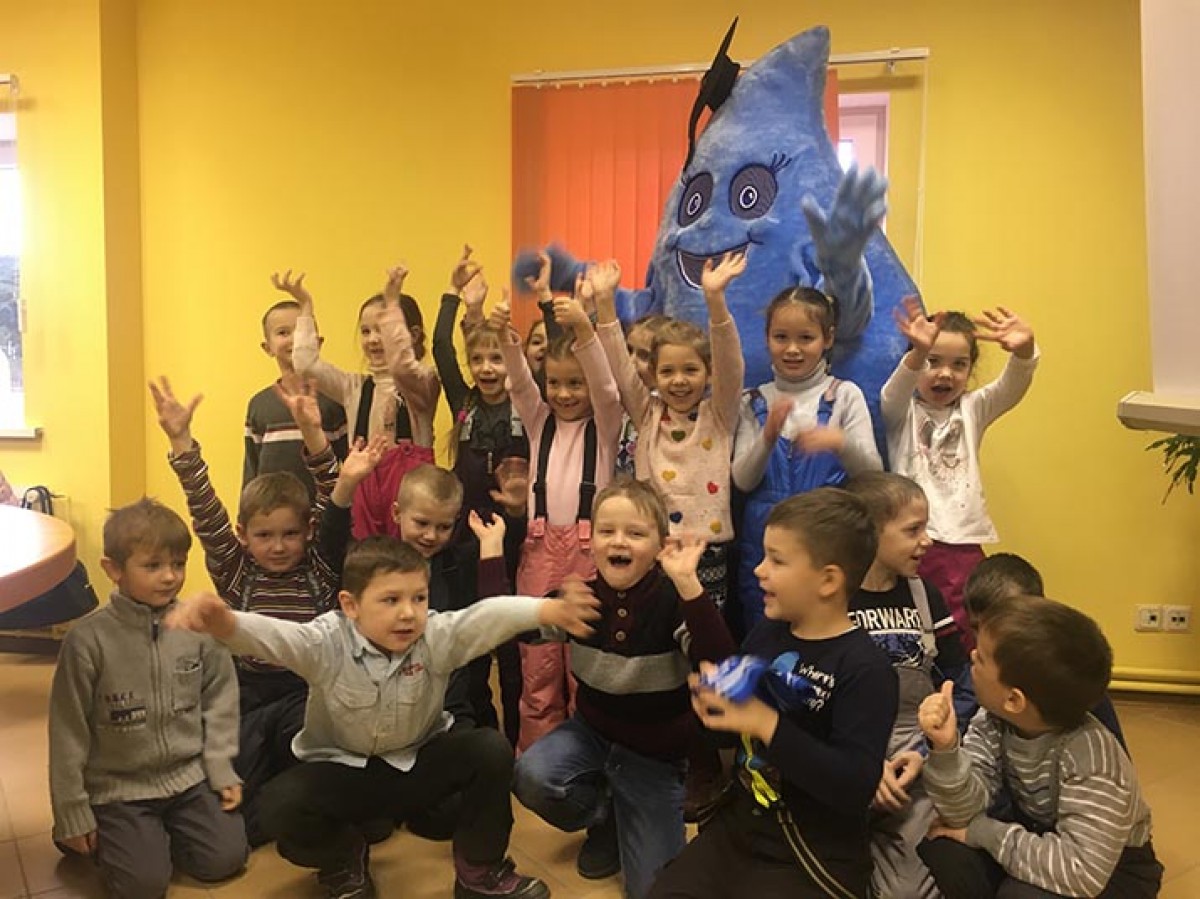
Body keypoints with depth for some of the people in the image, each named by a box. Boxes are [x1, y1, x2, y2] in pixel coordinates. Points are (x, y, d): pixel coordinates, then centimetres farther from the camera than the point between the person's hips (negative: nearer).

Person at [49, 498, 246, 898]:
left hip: (189, 777, 3)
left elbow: (220, 699, 4)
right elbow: (68, 731, -8)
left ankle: (159, 833, 23)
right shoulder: (88, 639, -16)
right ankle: (107, 838, 18)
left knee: (225, 858, -5)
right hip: (118, 788, -3)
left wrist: (221, 768, 1)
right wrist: (72, 814, -4)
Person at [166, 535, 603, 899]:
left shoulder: (436, 638, -21)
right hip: (341, 771, -1)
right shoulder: (326, 643, -24)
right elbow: (272, 636, -42)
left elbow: (489, 616, -38)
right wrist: (224, 622, -66)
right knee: (280, 805, -28)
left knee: (490, 749, -21)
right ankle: (344, 859, 7)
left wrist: (548, 610, -58)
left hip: (419, 764, 2)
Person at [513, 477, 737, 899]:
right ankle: (604, 818, 6)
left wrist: (688, 583, -45)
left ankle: (634, 822, 29)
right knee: (531, 777, -28)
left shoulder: (672, 600, -22)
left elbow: (721, 668, -39)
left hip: (654, 753, -3)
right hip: (592, 732, 3)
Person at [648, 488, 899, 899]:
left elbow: (857, 788, -28)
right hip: (736, 825, 7)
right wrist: (711, 698, -7)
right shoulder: (766, 632, 3)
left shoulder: (865, 669, -19)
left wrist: (768, 724, -31)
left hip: (812, 860, -6)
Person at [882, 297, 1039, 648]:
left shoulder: (972, 409, 10)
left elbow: (1011, 387, -8)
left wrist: (1024, 351, -32)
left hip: (964, 544, 3)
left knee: (962, 639, 3)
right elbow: (895, 391, -20)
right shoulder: (902, 411, 3)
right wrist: (919, 352, -43)